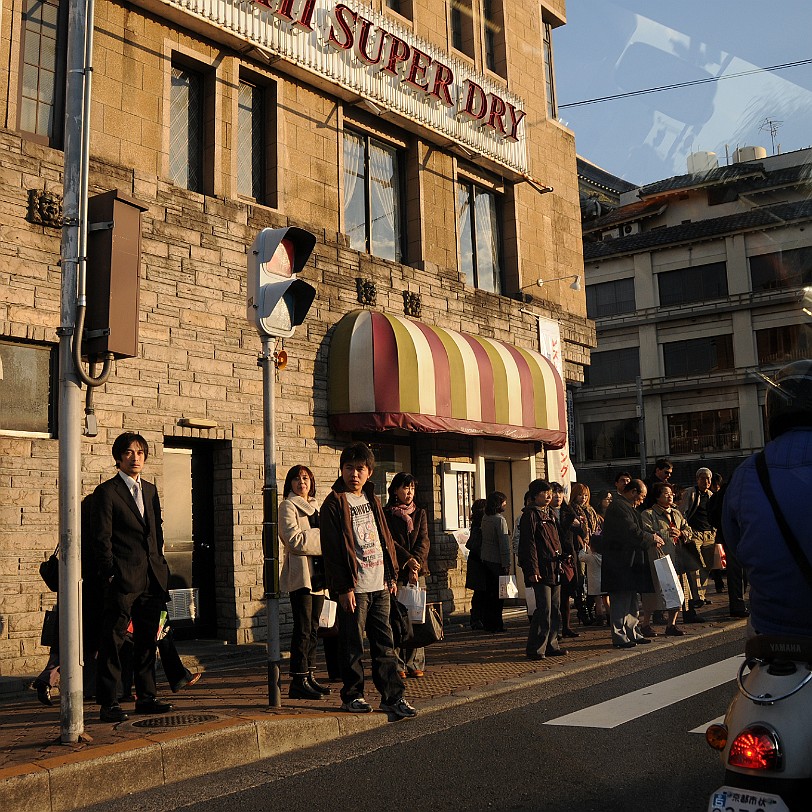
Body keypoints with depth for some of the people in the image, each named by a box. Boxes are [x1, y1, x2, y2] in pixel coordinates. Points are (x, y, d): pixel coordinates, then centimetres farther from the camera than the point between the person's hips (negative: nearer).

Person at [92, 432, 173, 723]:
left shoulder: (150, 490, 16)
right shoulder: (107, 491, -4)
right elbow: (101, 539, -8)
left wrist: (161, 566, 12)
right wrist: (111, 576, -12)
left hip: (152, 579, 7)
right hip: (123, 580, -6)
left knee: (147, 641, 13)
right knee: (112, 642, 0)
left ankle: (146, 697, 23)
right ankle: (108, 704, 7)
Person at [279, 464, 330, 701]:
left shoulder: (313, 507, 21)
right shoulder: (288, 506, -3)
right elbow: (294, 539, -16)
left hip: (317, 574, 8)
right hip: (300, 574, -8)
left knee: (313, 628, 10)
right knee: (303, 628, -10)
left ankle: (310, 677, 16)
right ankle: (298, 682, -8)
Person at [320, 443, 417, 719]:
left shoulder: (372, 499, 15)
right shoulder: (334, 504, -7)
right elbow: (332, 548, -11)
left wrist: (392, 574, 14)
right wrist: (344, 587, -15)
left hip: (379, 585, 6)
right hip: (354, 588, -6)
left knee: (384, 643, 9)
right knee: (352, 646, 2)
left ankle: (393, 696, 14)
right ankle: (352, 696, 15)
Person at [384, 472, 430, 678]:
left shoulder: (420, 513, 16)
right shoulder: (386, 514, 4)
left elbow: (423, 540, 4)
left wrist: (416, 563, -11)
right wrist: (408, 559, -17)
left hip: (417, 571, 3)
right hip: (395, 571, -3)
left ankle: (415, 664, 6)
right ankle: (398, 666, 0)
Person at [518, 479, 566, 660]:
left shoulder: (550, 514, 19)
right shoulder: (530, 515, -8)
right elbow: (528, 544, -13)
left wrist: (560, 562, 20)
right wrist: (532, 570, -18)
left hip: (554, 570, 9)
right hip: (541, 570, -9)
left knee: (555, 610, 11)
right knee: (544, 610, -10)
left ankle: (551, 645, 20)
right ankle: (535, 649, -3)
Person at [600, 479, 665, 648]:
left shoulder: (627, 507, 19)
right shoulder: (618, 507, -16)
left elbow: (635, 529, 22)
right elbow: (632, 532, -22)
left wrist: (652, 536, 7)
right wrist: (652, 538, -9)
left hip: (629, 563, 11)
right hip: (620, 563, -11)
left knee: (631, 600, 15)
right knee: (621, 599, -6)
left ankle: (632, 633, 22)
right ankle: (619, 637, -1)